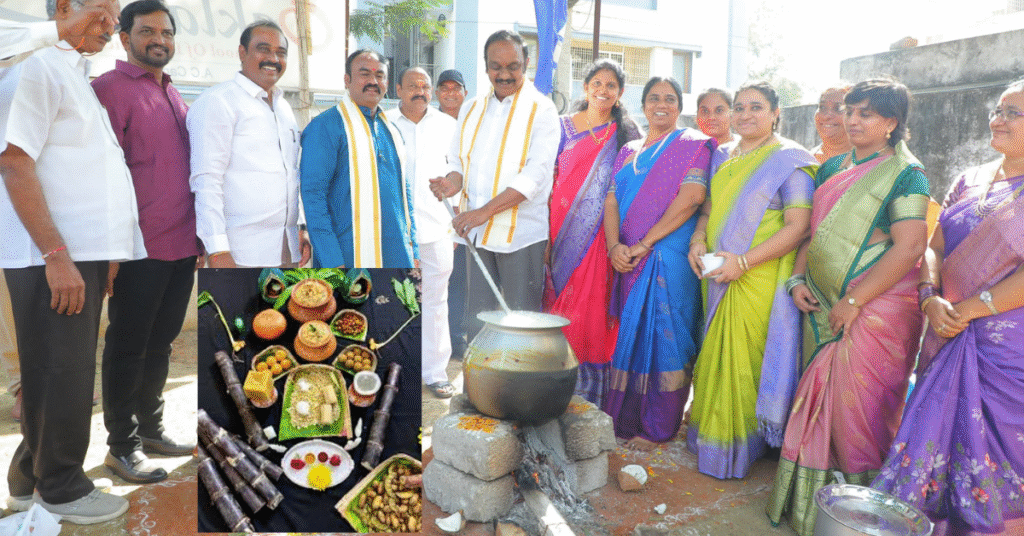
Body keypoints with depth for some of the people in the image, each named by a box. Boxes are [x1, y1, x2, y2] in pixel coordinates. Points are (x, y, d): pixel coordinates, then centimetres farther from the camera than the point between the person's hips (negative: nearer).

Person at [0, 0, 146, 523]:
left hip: (83, 252, 9)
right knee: (63, 374, -1)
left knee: (70, 371, 15)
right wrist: (56, 256, -20)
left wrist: (103, 252, 17)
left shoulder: (75, 75, 19)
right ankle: (61, 489, 14)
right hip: (52, 257, -9)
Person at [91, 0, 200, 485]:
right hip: (141, 246, -7)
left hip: (181, 246, 7)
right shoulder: (111, 88, -6)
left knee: (160, 342, 17)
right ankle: (121, 446, 17)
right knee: (128, 346, 3)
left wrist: (198, 237, 17)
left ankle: (150, 428, 31)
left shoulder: (173, 95, 18)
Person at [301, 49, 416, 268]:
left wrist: (413, 251, 13)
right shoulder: (324, 127, -5)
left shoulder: (391, 130, 16)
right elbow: (312, 195, -11)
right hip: (351, 257, -6)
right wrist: (331, 262, -18)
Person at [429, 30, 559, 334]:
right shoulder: (471, 109, 14)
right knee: (476, 321, 9)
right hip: (477, 232, 5)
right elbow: (458, 160, 19)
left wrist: (485, 211, -22)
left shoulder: (541, 110, -3)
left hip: (521, 234, -5)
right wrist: (453, 182, -7)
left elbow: (537, 174, -14)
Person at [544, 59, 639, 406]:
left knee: (595, 309, -2)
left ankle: (592, 395, 10)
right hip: (563, 232, 1)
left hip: (602, 235, -1)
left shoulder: (626, 135, 9)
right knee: (561, 305, 1)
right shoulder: (563, 126, 11)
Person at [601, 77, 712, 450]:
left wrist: (644, 243, -16)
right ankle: (628, 417, 22)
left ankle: (658, 428, 8)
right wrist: (614, 245, -11)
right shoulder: (629, 152, 18)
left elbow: (690, 198, -13)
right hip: (629, 260, 5)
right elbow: (611, 201, 7)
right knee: (632, 334, 10)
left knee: (663, 337, -3)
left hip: (669, 258, -5)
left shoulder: (692, 145, 1)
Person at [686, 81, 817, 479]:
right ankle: (709, 435, 26)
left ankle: (738, 448, 14)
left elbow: (797, 226, -13)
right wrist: (698, 241, -1)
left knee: (745, 358, -1)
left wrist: (743, 261, -20)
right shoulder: (724, 159, 15)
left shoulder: (790, 159, -5)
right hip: (718, 276, 6)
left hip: (759, 278, -6)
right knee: (716, 354, 11)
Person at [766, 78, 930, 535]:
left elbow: (910, 248, -17)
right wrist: (798, 279, 3)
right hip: (822, 308, 6)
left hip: (876, 309, -6)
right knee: (818, 400, 11)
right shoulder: (831, 169, 12)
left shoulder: (906, 175, -7)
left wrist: (853, 302, -18)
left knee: (859, 408, 0)